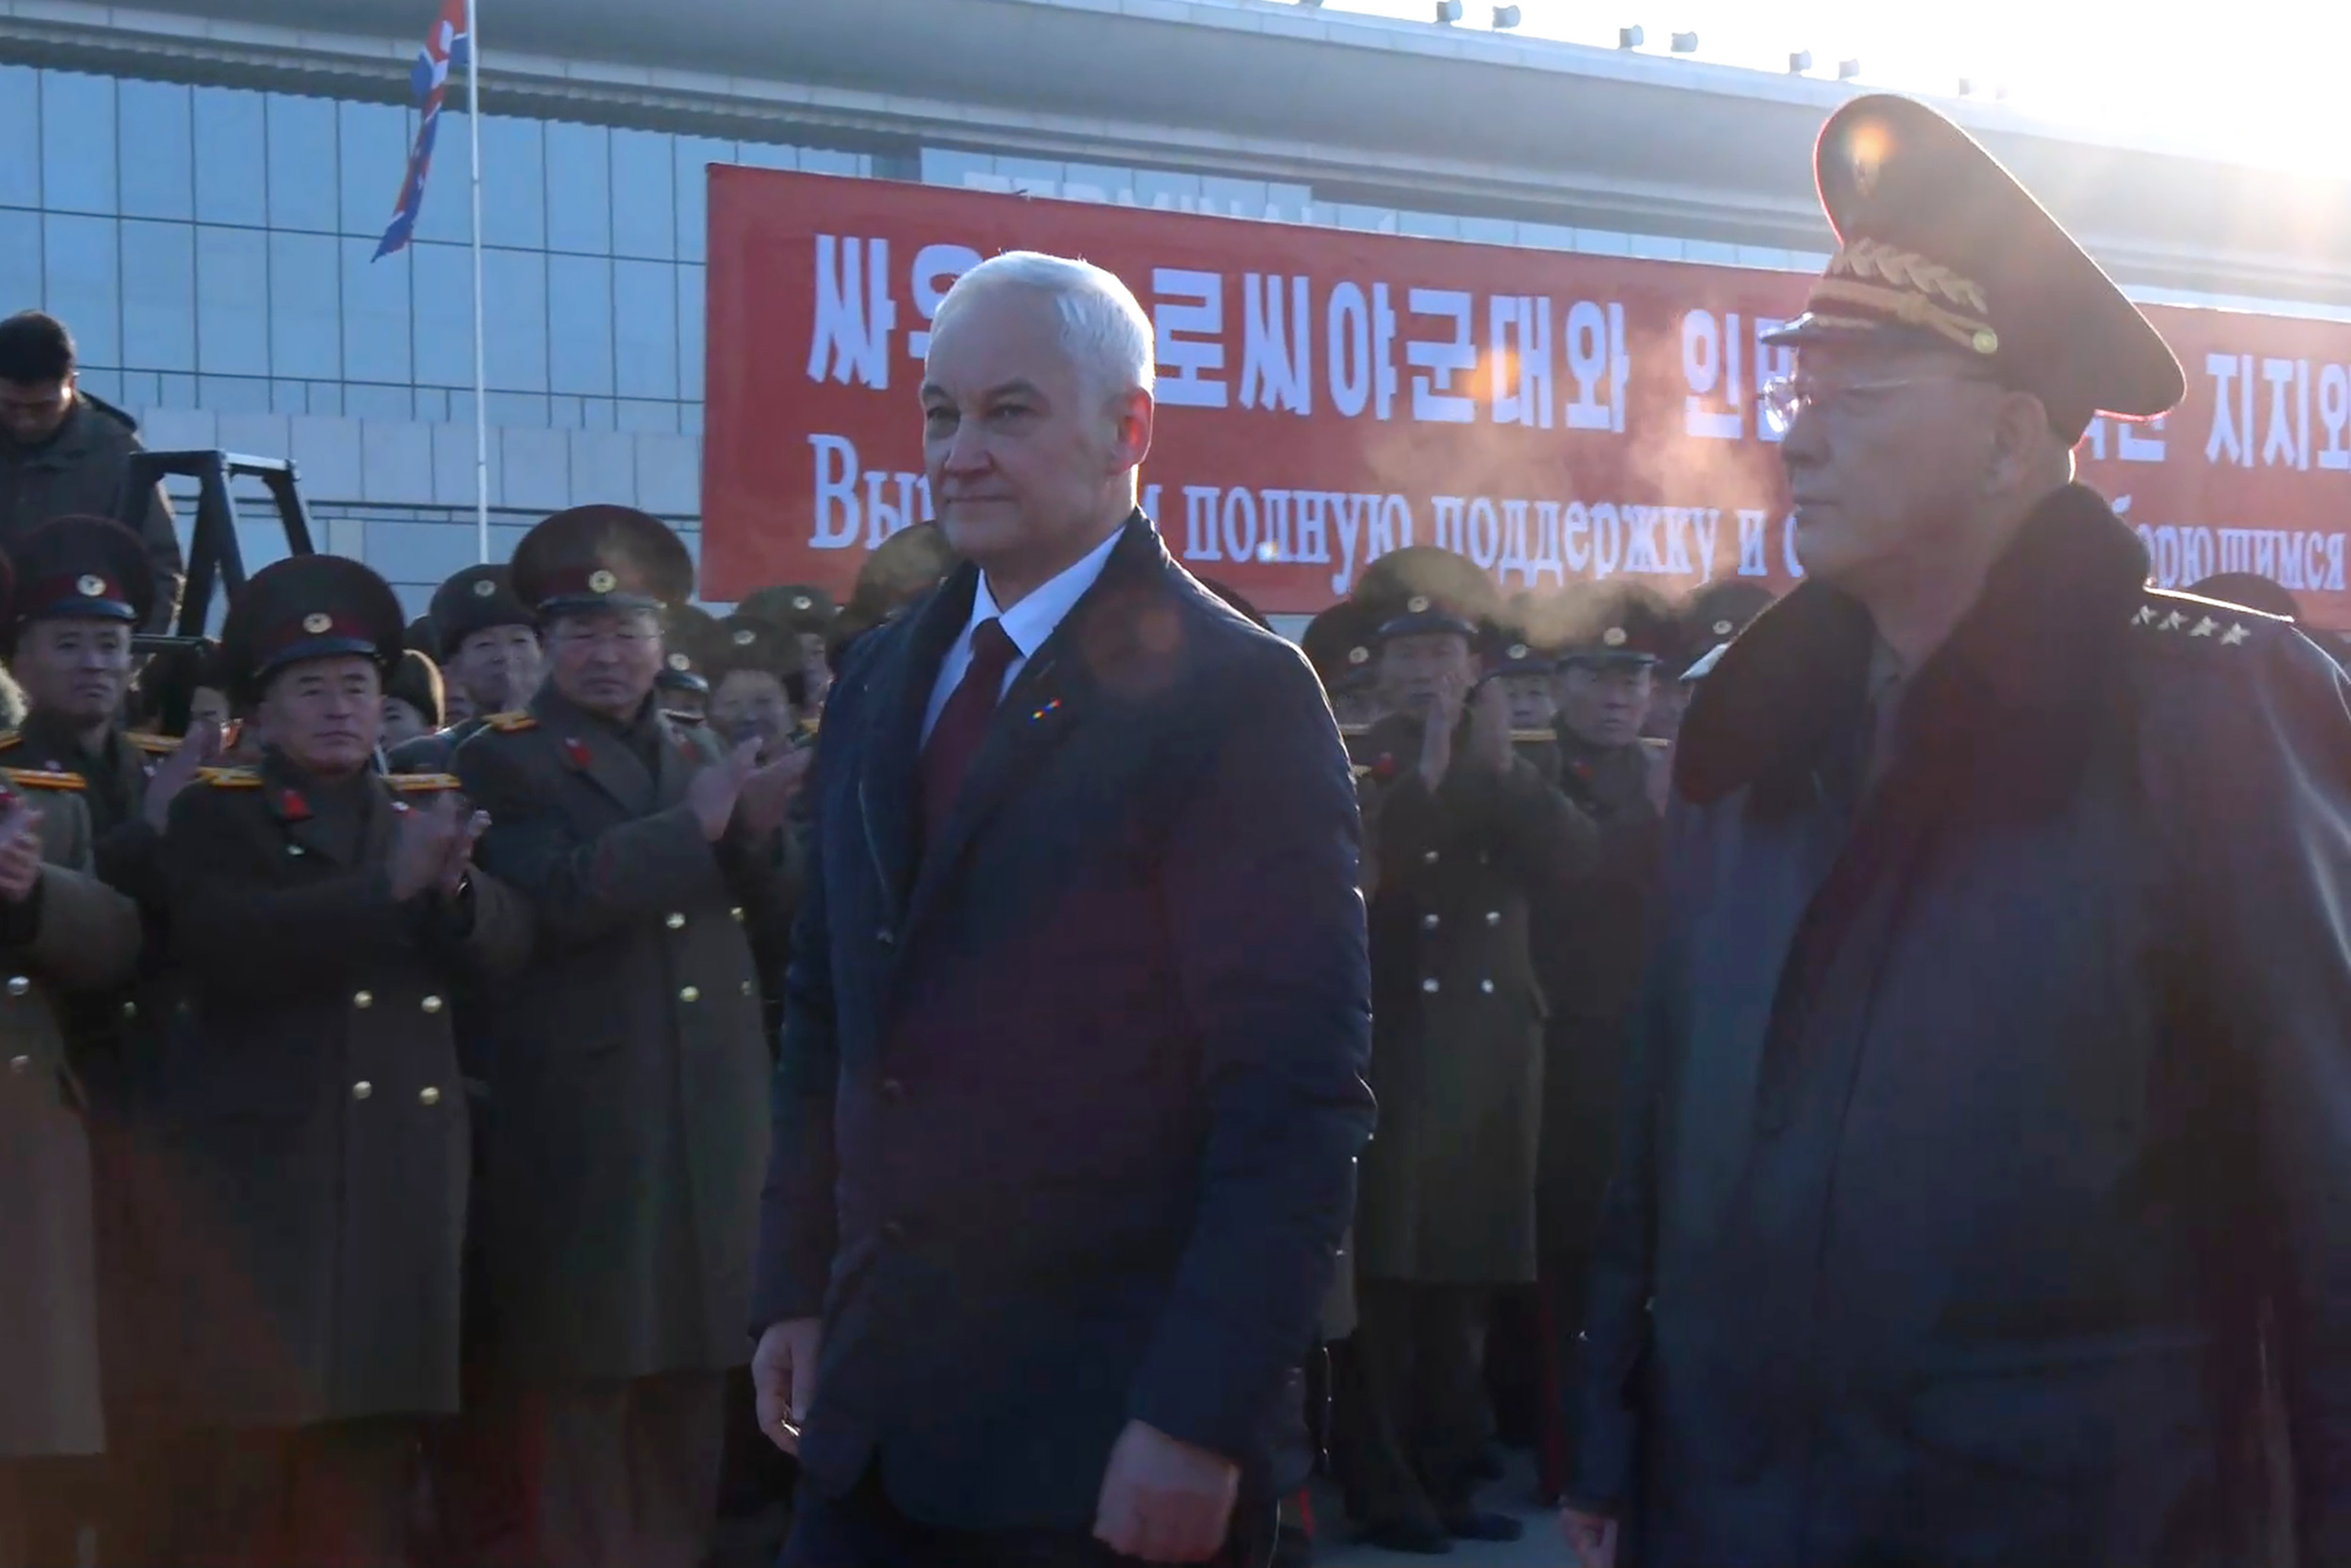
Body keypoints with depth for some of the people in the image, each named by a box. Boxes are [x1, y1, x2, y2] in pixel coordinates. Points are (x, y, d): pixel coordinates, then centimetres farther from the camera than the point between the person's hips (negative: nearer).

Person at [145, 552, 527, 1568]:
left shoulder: (426, 810, 15)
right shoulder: (218, 815, 1)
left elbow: (504, 940, 1)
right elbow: (226, 943, -18)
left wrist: (453, 887, -21)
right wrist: (390, 885, -26)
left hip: (401, 1170, 4)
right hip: (261, 1171, -4)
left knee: (371, 1459, 10)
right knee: (240, 1459, -3)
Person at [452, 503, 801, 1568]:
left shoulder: (700, 759, 16)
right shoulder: (506, 765, -2)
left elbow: (765, 924, 13)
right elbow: (555, 897, -20)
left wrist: (754, 835, -6)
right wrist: (694, 826, -17)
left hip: (710, 1128, 6)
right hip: (583, 1136, -6)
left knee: (689, 1398, 13)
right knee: (580, 1396, -1)